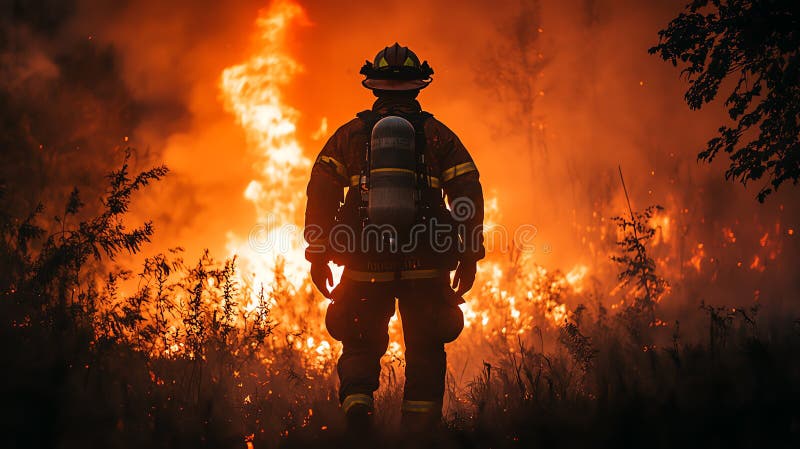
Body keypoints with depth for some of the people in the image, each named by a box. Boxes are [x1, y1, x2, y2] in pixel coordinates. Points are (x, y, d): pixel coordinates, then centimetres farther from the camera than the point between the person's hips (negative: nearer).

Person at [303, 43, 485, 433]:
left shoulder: (350, 134, 8)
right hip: (426, 266, 0)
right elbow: (469, 194, 2)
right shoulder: (438, 134, 7)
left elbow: (320, 194, 2)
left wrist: (318, 254, 6)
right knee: (425, 353, 10)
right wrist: (469, 255, 7)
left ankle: (356, 403, -11)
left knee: (361, 345, 14)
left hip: (364, 266, 0)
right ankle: (419, 430, 5)